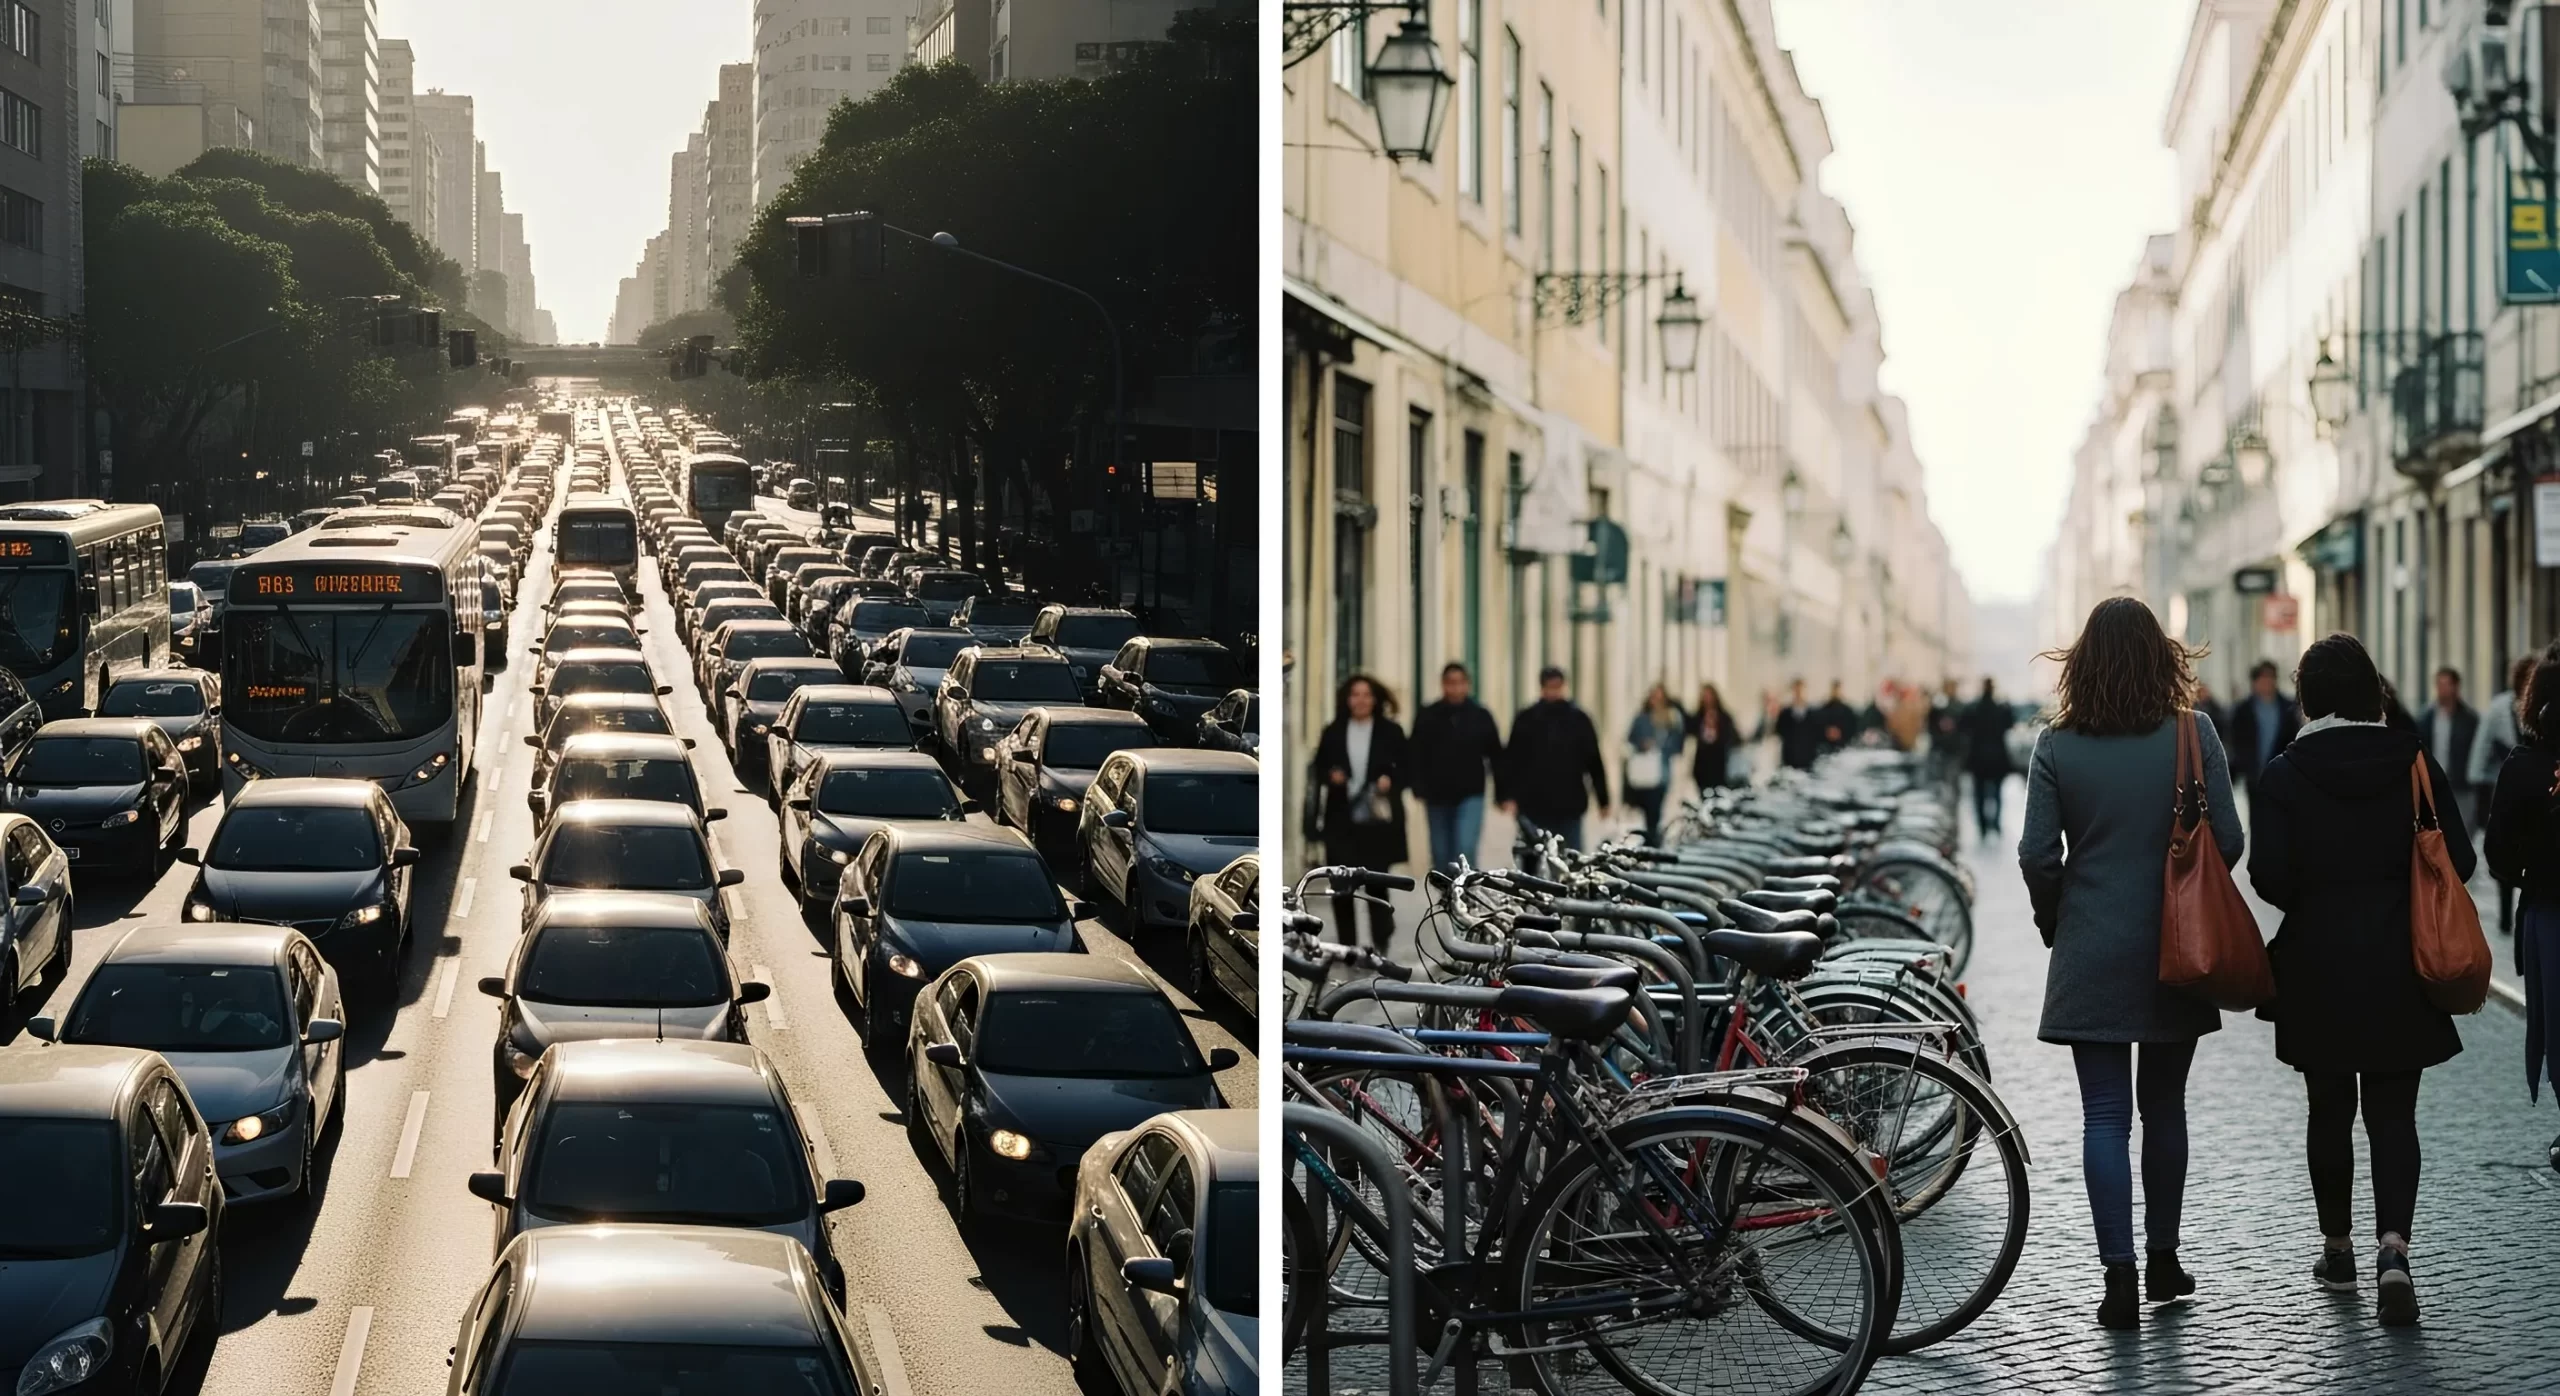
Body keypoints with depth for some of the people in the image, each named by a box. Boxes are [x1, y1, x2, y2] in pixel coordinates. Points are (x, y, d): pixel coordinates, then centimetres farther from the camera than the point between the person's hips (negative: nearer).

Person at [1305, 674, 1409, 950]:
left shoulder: (1391, 732, 2)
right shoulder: (1333, 732, 6)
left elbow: (1405, 769, 4)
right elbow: (1318, 769, 12)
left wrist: (1390, 780, -15)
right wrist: (1330, 776, -9)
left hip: (1377, 819, -2)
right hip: (1341, 817, 2)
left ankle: (1381, 942, 10)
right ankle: (1347, 945, 13)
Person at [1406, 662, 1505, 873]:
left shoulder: (1480, 716, -1)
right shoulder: (1427, 717, -1)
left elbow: (1496, 756, 3)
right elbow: (1414, 756, -3)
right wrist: (1419, 788, -15)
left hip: (1470, 795, -2)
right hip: (1437, 796, 2)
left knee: (1465, 850, -16)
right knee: (1441, 856, 10)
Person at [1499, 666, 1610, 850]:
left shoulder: (1578, 719, 5)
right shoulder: (1526, 719, 3)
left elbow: (1594, 761, 6)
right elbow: (1512, 759, 0)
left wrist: (1603, 800, 6)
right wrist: (1509, 795, -10)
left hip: (1570, 805, 1)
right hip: (1534, 806, 0)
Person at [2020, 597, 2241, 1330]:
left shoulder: (2057, 746, -6)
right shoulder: (2194, 736, -5)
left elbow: (2038, 853, -7)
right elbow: (2227, 839, -6)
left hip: (2091, 957, -1)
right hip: (2175, 951, 1)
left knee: (2105, 1115, 1)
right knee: (2164, 1105, 15)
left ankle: (2120, 1277, -5)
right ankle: (2163, 1259, 24)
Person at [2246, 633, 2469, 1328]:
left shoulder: (2284, 775, -8)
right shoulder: (2417, 763, -2)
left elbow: (2269, 877, -13)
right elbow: (2457, 861, -3)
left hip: (2318, 968, -1)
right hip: (2400, 967, 1)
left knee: (2330, 1110, 13)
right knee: (2393, 1113, 5)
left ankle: (2337, 1248, 24)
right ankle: (2393, 1249, -13)